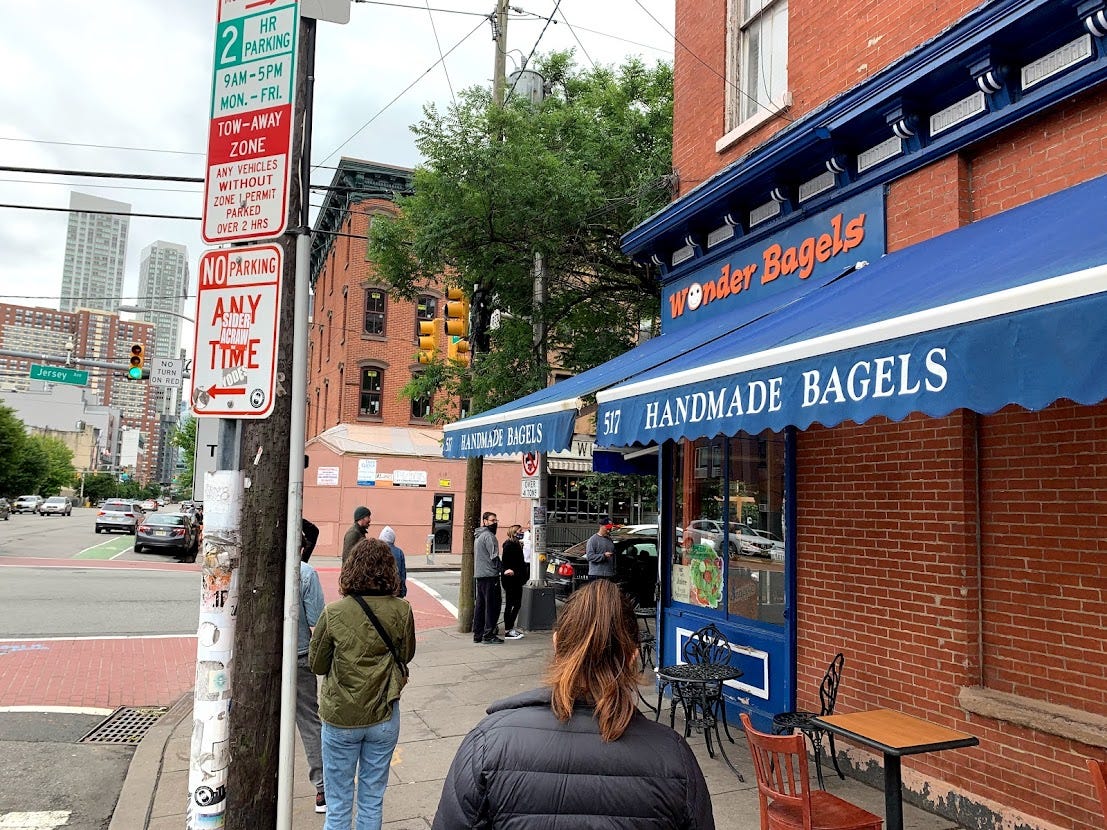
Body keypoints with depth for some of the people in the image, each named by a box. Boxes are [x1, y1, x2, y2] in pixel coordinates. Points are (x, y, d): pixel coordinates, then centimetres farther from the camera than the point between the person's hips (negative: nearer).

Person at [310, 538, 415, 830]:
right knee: (372, 802, 17)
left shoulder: (333, 613, -15)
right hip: (384, 717, 1)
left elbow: (317, 665, -2)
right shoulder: (402, 611, -12)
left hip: (341, 718, -1)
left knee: (338, 805, 14)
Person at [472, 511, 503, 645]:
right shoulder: (488, 535, -13)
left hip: (479, 575, 10)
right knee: (492, 605, -5)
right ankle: (488, 635, -4)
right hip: (489, 575, -10)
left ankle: (478, 634, 18)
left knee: (480, 604, 13)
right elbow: (494, 556, -17)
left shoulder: (478, 536, 19)